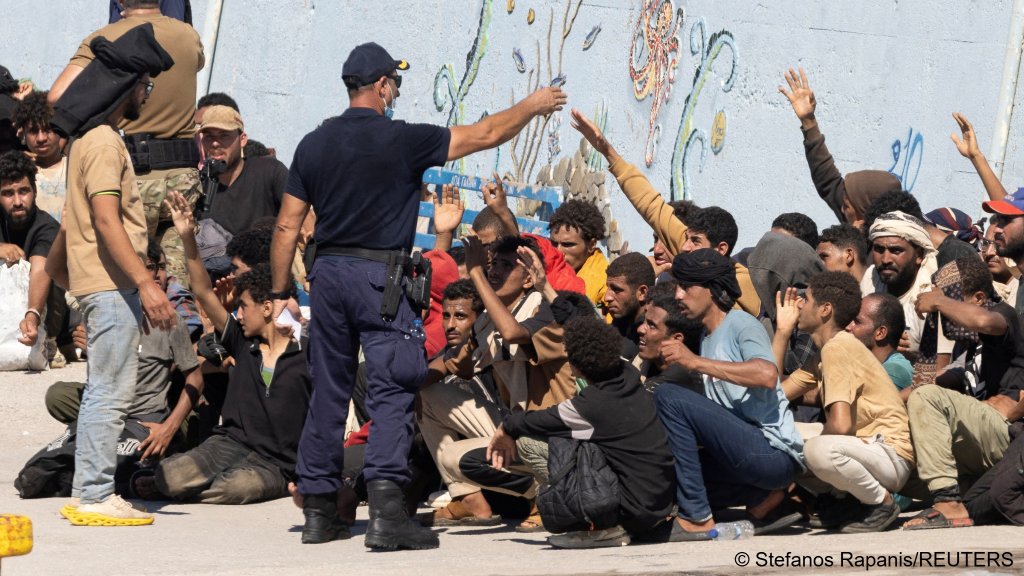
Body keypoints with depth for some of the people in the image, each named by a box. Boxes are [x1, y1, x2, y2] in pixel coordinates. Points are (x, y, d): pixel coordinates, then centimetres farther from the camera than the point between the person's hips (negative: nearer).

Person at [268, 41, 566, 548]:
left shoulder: (313, 145, 7)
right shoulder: (401, 140, -7)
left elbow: (287, 226, 8)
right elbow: (486, 134, 0)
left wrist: (280, 293, 15)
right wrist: (532, 106, 17)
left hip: (327, 273, 5)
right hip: (379, 275, -5)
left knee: (328, 392, 12)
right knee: (391, 391, -7)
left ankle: (318, 512, 16)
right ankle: (386, 512, -19)